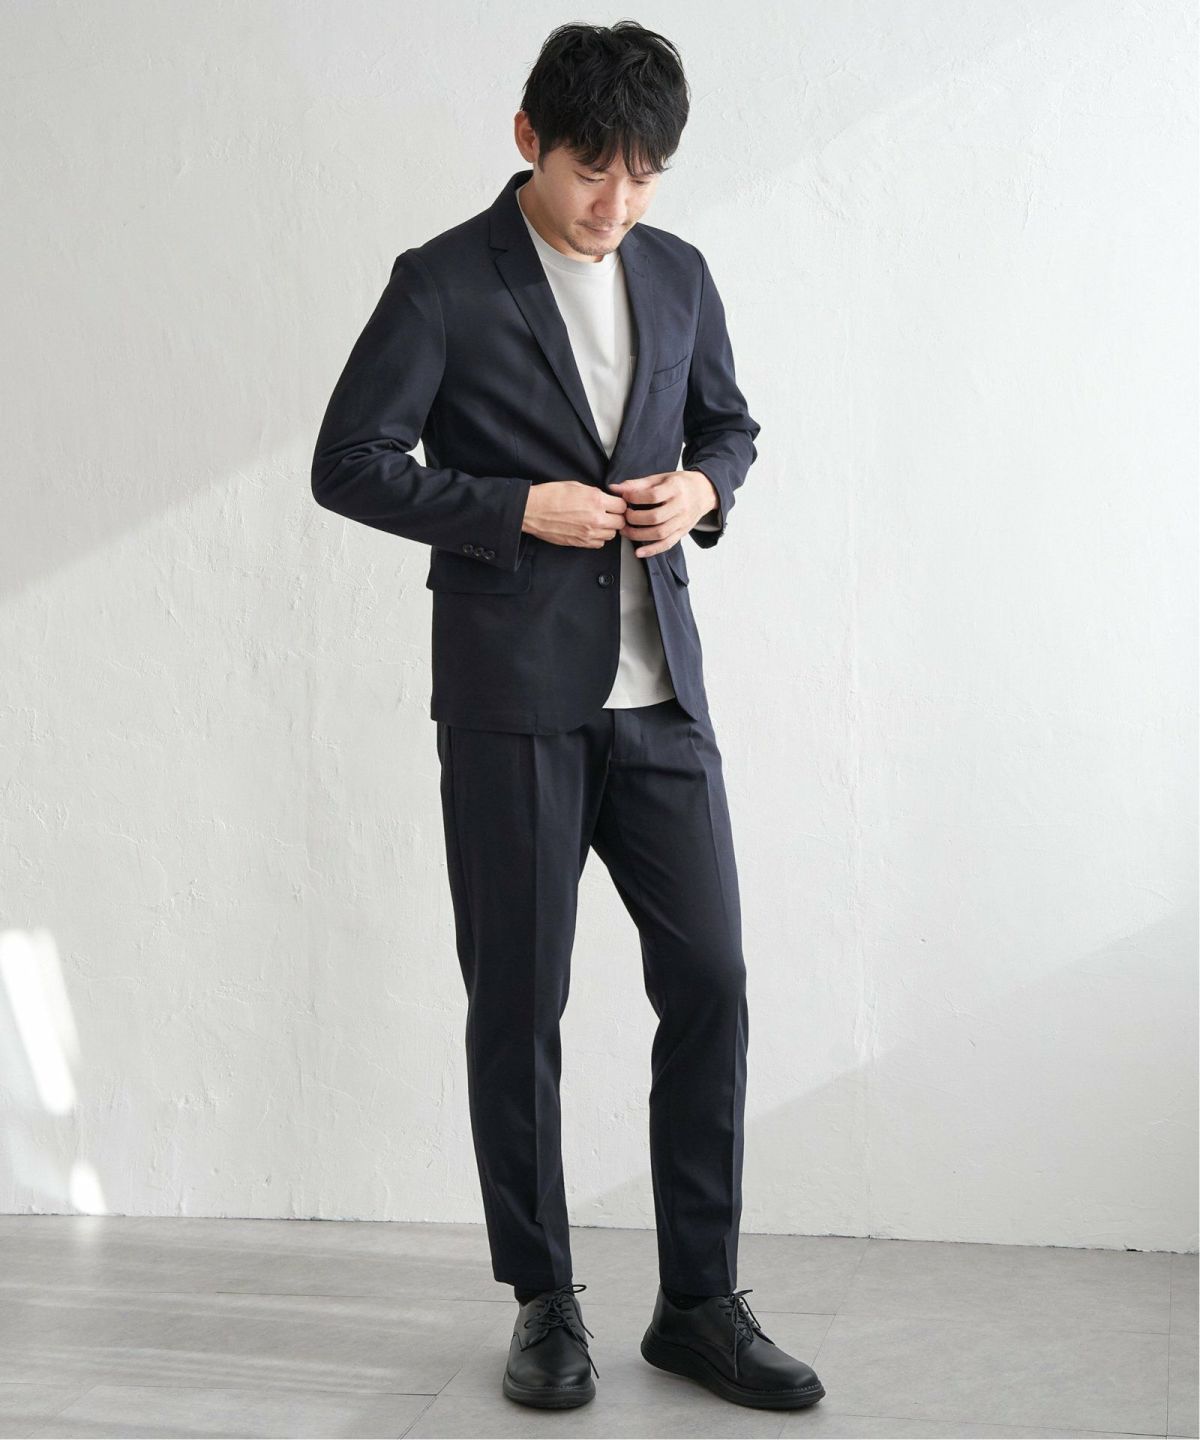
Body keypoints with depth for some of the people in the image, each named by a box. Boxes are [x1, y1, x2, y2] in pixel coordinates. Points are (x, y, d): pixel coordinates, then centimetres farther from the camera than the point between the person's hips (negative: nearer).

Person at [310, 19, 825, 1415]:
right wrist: (521, 509, -15)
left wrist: (701, 489, -1)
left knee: (708, 982, 2)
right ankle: (543, 1302, 19)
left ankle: (699, 1302, 15)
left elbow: (729, 422, 22)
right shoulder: (444, 285, -5)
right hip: (512, 693, -4)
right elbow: (349, 464, -6)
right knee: (518, 1002, 4)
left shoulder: (678, 274, 10)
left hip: (658, 689, 5)